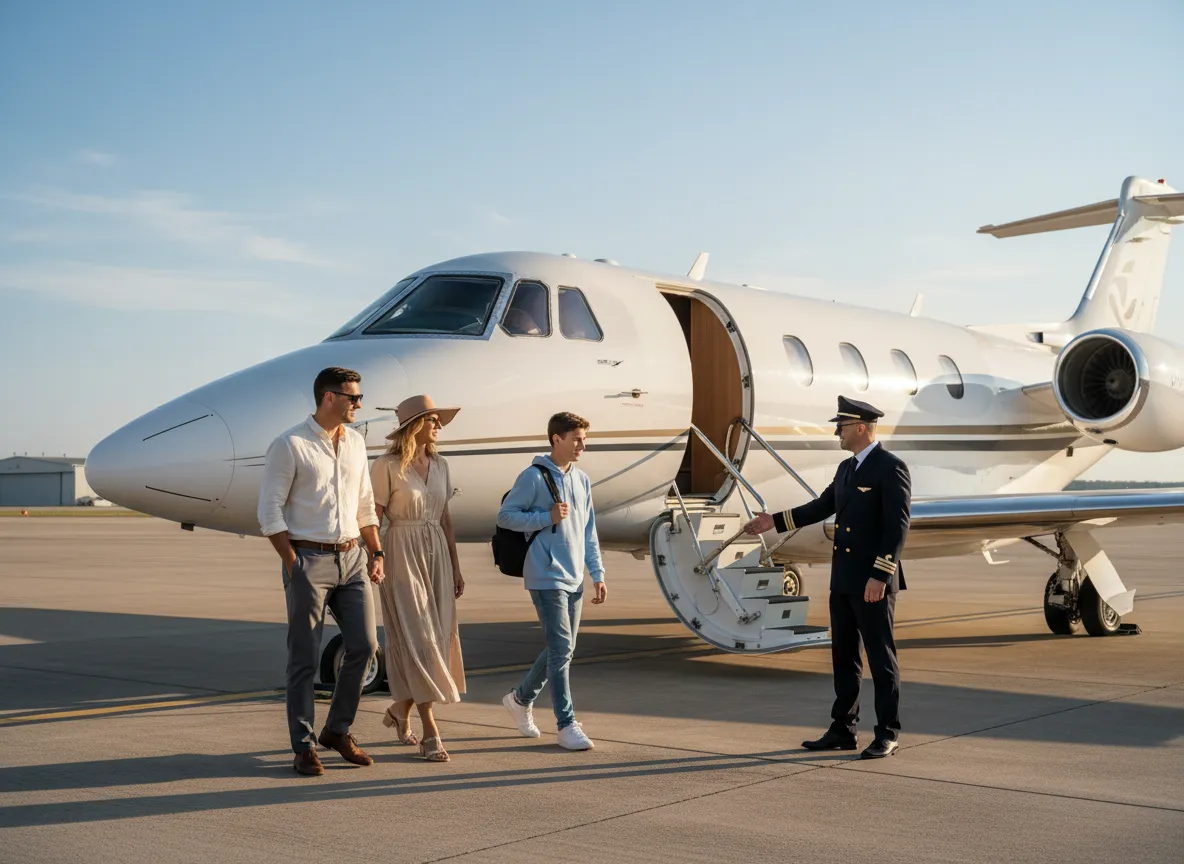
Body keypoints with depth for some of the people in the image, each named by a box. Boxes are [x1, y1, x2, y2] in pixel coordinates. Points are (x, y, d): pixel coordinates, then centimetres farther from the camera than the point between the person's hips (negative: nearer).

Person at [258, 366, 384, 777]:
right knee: (304, 658, 0)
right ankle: (304, 747, 9)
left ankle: (338, 730, 20)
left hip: (351, 558, 6)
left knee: (364, 644, 3)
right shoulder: (289, 445, -8)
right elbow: (270, 511, -8)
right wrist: (293, 565, -12)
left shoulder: (355, 441, 12)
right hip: (309, 559, -6)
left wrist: (376, 553, 11)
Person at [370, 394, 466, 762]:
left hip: (436, 553, 6)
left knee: (438, 635, 7)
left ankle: (400, 708, 29)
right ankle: (430, 733, -4)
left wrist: (455, 567, 14)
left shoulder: (439, 465, 10)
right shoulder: (387, 466, -8)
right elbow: (373, 518, -9)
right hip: (402, 554, -6)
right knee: (416, 638, -7)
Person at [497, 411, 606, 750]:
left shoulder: (582, 480, 12)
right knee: (561, 650, -10)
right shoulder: (534, 477, -8)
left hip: (574, 581, 7)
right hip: (546, 578, -7)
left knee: (562, 649, 13)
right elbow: (504, 516, -7)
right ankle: (567, 725, -4)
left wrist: (597, 574, 12)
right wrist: (547, 517, -17)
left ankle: (521, 698, 32)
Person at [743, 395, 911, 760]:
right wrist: (775, 522, 20)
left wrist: (880, 576, -22)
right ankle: (843, 730, 20)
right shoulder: (846, 468, 13)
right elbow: (821, 506, 23)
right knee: (843, 657, 12)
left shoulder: (891, 467, -12)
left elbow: (898, 525, -18)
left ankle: (887, 734, 9)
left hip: (873, 581, -9)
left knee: (881, 658, 0)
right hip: (843, 580, 9)